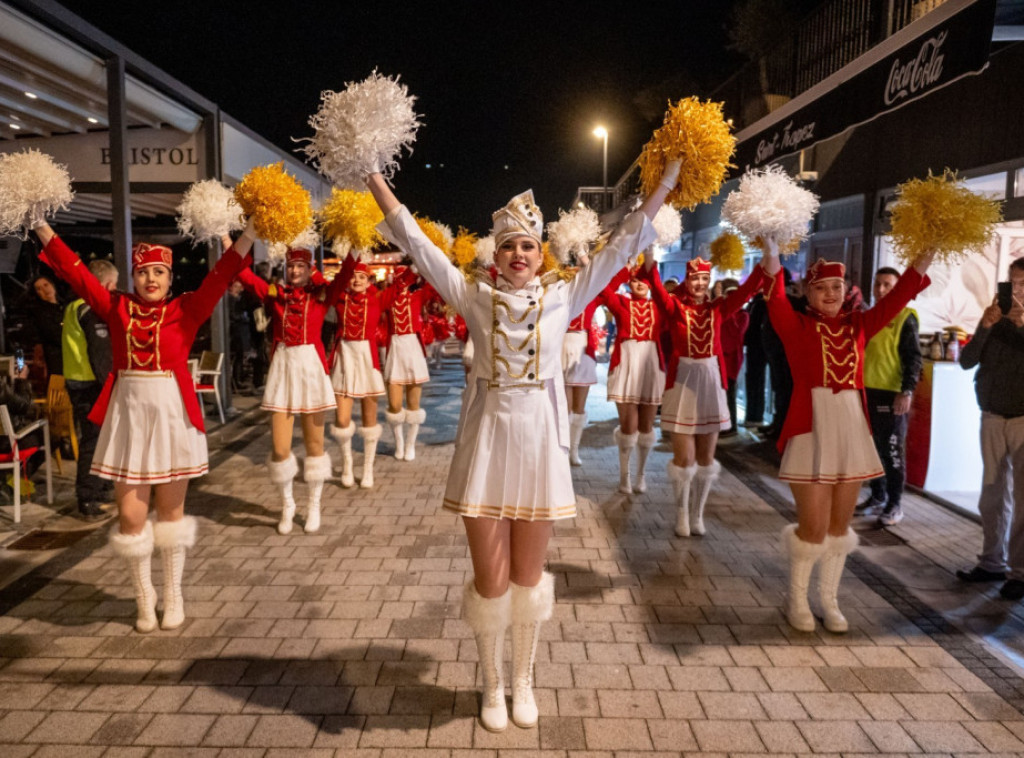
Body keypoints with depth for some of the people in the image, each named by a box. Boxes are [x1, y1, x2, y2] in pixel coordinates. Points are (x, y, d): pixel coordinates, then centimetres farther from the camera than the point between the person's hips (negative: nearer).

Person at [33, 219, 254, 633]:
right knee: (131, 515, 4)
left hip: (173, 416, -2)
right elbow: (75, 271, 4)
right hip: (129, 416, 2)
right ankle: (144, 597, 24)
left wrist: (251, 231, -18)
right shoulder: (117, 307, 5)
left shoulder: (185, 310, -2)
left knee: (171, 510, 10)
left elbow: (221, 275, -10)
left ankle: (173, 596, 26)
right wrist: (41, 226, 2)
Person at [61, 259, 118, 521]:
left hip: (76, 381, 10)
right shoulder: (94, 310, -15)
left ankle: (101, 489, 30)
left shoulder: (74, 308, 15)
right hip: (91, 385, -10)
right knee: (94, 441, -5)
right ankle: (88, 502, -1)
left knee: (96, 438, 19)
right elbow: (101, 354, -21)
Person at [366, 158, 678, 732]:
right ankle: (493, 686, 30)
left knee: (529, 574, 14)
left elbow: (622, 247, 2)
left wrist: (665, 184, 0)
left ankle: (524, 681, 34)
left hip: (540, 442, 1)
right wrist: (374, 177, -3)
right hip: (487, 441, 0)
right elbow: (416, 242, -1)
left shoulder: (563, 296, 1)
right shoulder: (474, 295, 0)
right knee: (491, 578, 8)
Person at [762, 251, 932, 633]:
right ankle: (797, 600, 21)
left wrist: (925, 257, -9)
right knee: (814, 528, -1)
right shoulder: (796, 325, -3)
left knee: (839, 525, 13)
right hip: (811, 430, -5)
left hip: (852, 429, 5)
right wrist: (772, 257, -34)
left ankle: (830, 601, 28)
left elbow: (896, 299, 0)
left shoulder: (857, 325, 9)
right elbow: (775, 299, -20)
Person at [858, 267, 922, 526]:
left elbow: (914, 358, -9)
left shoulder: (905, 318, -5)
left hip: (891, 393, -6)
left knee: (892, 450, 0)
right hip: (866, 391, 6)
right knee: (872, 447, 11)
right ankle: (877, 495, 24)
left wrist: (907, 392, -17)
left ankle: (894, 503, 9)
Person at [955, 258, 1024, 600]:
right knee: (992, 496, 10)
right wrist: (985, 327, -13)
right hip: (992, 418, 4)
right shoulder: (995, 320, 9)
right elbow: (966, 360, 0)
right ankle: (992, 562, 19)